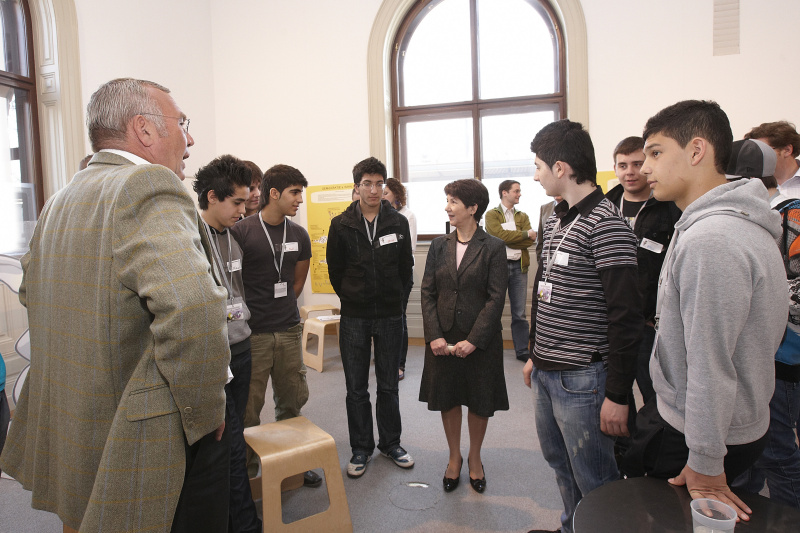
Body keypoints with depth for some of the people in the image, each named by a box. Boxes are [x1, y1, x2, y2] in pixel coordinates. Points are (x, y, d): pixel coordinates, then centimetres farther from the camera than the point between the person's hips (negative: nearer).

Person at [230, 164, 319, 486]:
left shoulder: (299, 235, 7)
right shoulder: (241, 232, -9)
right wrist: (249, 314, 3)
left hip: (289, 331, 5)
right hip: (252, 334, -5)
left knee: (292, 401, 14)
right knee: (249, 407, 5)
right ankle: (247, 472, 23)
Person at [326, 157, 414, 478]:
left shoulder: (398, 223, 2)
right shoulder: (341, 225, -2)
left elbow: (406, 268, 9)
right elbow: (335, 270, 6)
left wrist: (392, 296, 8)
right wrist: (352, 298, 7)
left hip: (390, 315, 1)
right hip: (354, 318, -1)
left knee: (389, 385, 12)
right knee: (356, 388, 8)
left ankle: (390, 442, 29)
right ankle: (361, 448, 23)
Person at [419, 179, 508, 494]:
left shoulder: (493, 248, -6)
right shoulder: (439, 246, 4)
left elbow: (496, 298, -10)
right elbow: (428, 293, 2)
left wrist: (474, 339, -16)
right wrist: (434, 335, -9)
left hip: (480, 340, -3)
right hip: (443, 339, 3)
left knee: (480, 402, 11)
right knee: (447, 399, 13)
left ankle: (474, 458, 34)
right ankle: (454, 457, 34)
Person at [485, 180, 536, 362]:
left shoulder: (523, 216, 15)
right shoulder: (492, 215, 2)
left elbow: (529, 241, -1)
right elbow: (501, 235, -15)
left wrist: (508, 237, -11)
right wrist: (525, 234, -6)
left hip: (519, 266, 4)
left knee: (519, 313, 9)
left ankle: (522, 350, 18)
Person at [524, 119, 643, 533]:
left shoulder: (605, 224, -16)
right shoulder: (554, 220, 11)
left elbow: (626, 316, -19)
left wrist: (617, 394, -18)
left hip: (582, 378, -8)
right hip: (545, 373, 9)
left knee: (594, 483, 6)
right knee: (560, 464, 22)